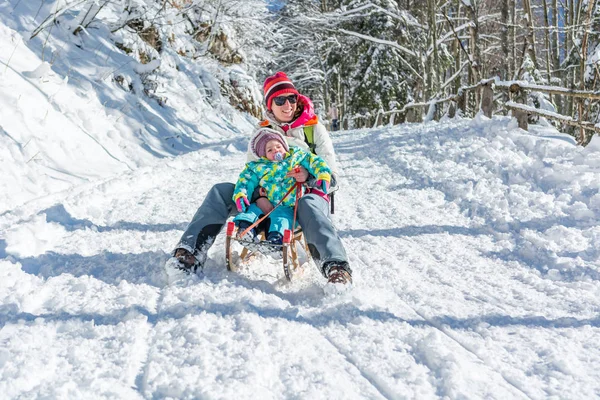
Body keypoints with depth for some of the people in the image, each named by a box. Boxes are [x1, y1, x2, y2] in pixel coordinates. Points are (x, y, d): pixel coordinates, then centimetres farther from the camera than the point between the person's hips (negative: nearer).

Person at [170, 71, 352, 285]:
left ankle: (335, 266, -58)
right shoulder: (263, 132, 14)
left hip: (306, 196, -3)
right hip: (268, 202, 3)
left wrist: (309, 176, -27)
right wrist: (258, 196, -21)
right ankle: (191, 250, -26)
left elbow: (330, 177, -3)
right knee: (221, 191, -18)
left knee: (309, 205, -41)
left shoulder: (314, 129, 5)